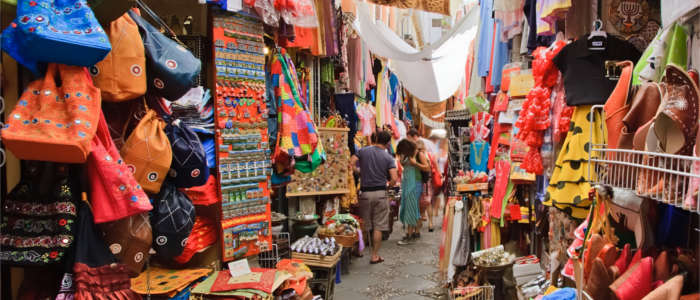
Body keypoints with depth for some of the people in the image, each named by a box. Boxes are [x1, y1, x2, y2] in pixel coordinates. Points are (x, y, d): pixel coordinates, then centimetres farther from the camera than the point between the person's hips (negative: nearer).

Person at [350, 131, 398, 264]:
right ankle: (375, 256, 8)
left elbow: (351, 163, -7)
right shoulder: (388, 157, -4)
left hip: (365, 192, 2)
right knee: (378, 226, 5)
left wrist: (360, 171, 10)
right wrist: (389, 184, 11)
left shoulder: (363, 151, 0)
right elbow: (394, 179, -10)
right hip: (380, 193, -2)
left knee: (364, 225, 15)